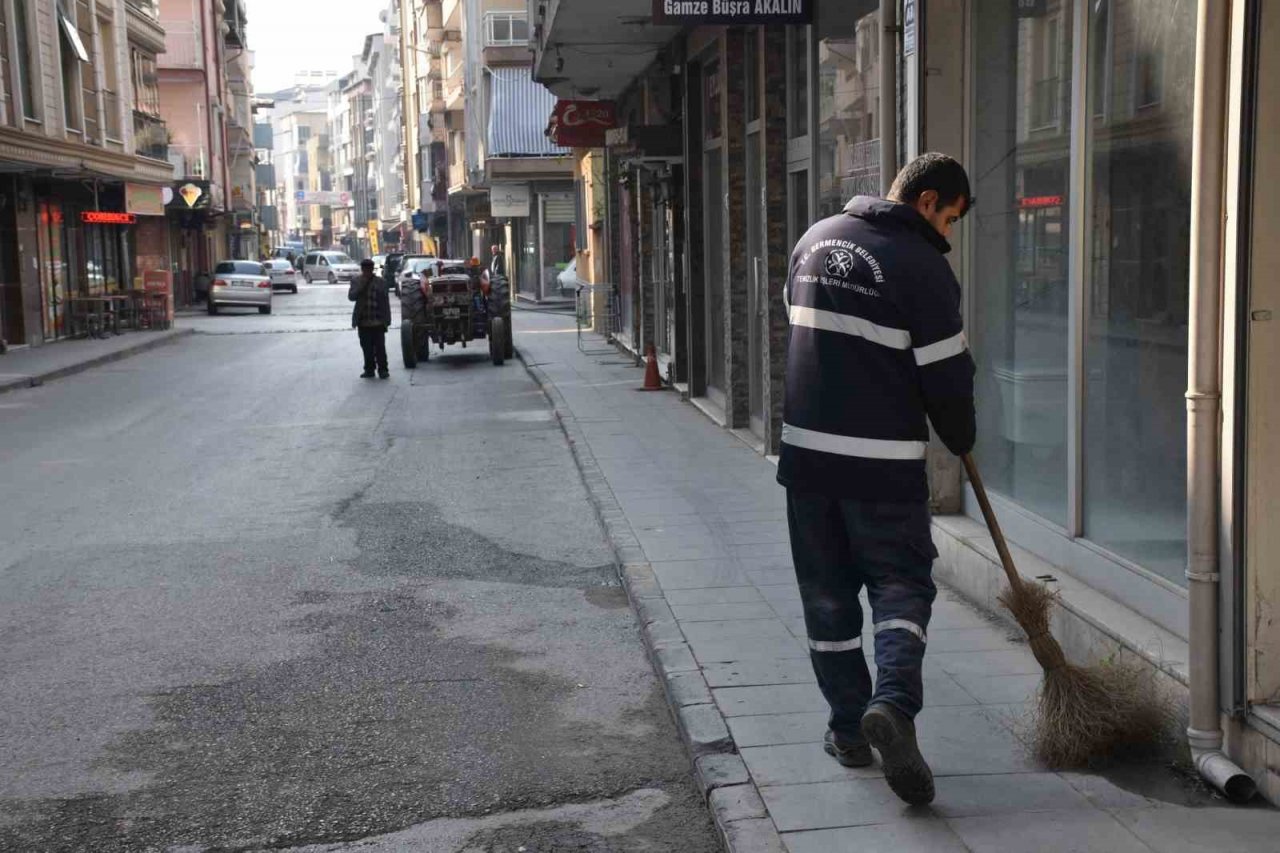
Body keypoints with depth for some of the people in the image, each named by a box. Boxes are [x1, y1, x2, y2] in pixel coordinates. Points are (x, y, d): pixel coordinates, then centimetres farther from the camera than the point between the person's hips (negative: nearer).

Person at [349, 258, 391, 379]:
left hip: (378, 322, -2)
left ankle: (383, 369, 4)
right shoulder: (356, 281, 6)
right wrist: (361, 284, -15)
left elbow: (386, 302, 1)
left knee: (380, 347, -3)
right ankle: (369, 369, 17)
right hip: (363, 322, 2)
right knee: (367, 347, 8)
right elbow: (351, 296, -6)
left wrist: (387, 320, -2)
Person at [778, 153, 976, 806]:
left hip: (806, 447, 5)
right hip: (883, 461, -5)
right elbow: (947, 375, -8)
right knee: (901, 585, 5)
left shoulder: (817, 238, 10)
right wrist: (960, 440, 11)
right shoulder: (921, 265, -10)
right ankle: (893, 703, -16)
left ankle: (848, 725, 18)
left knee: (826, 594, 13)